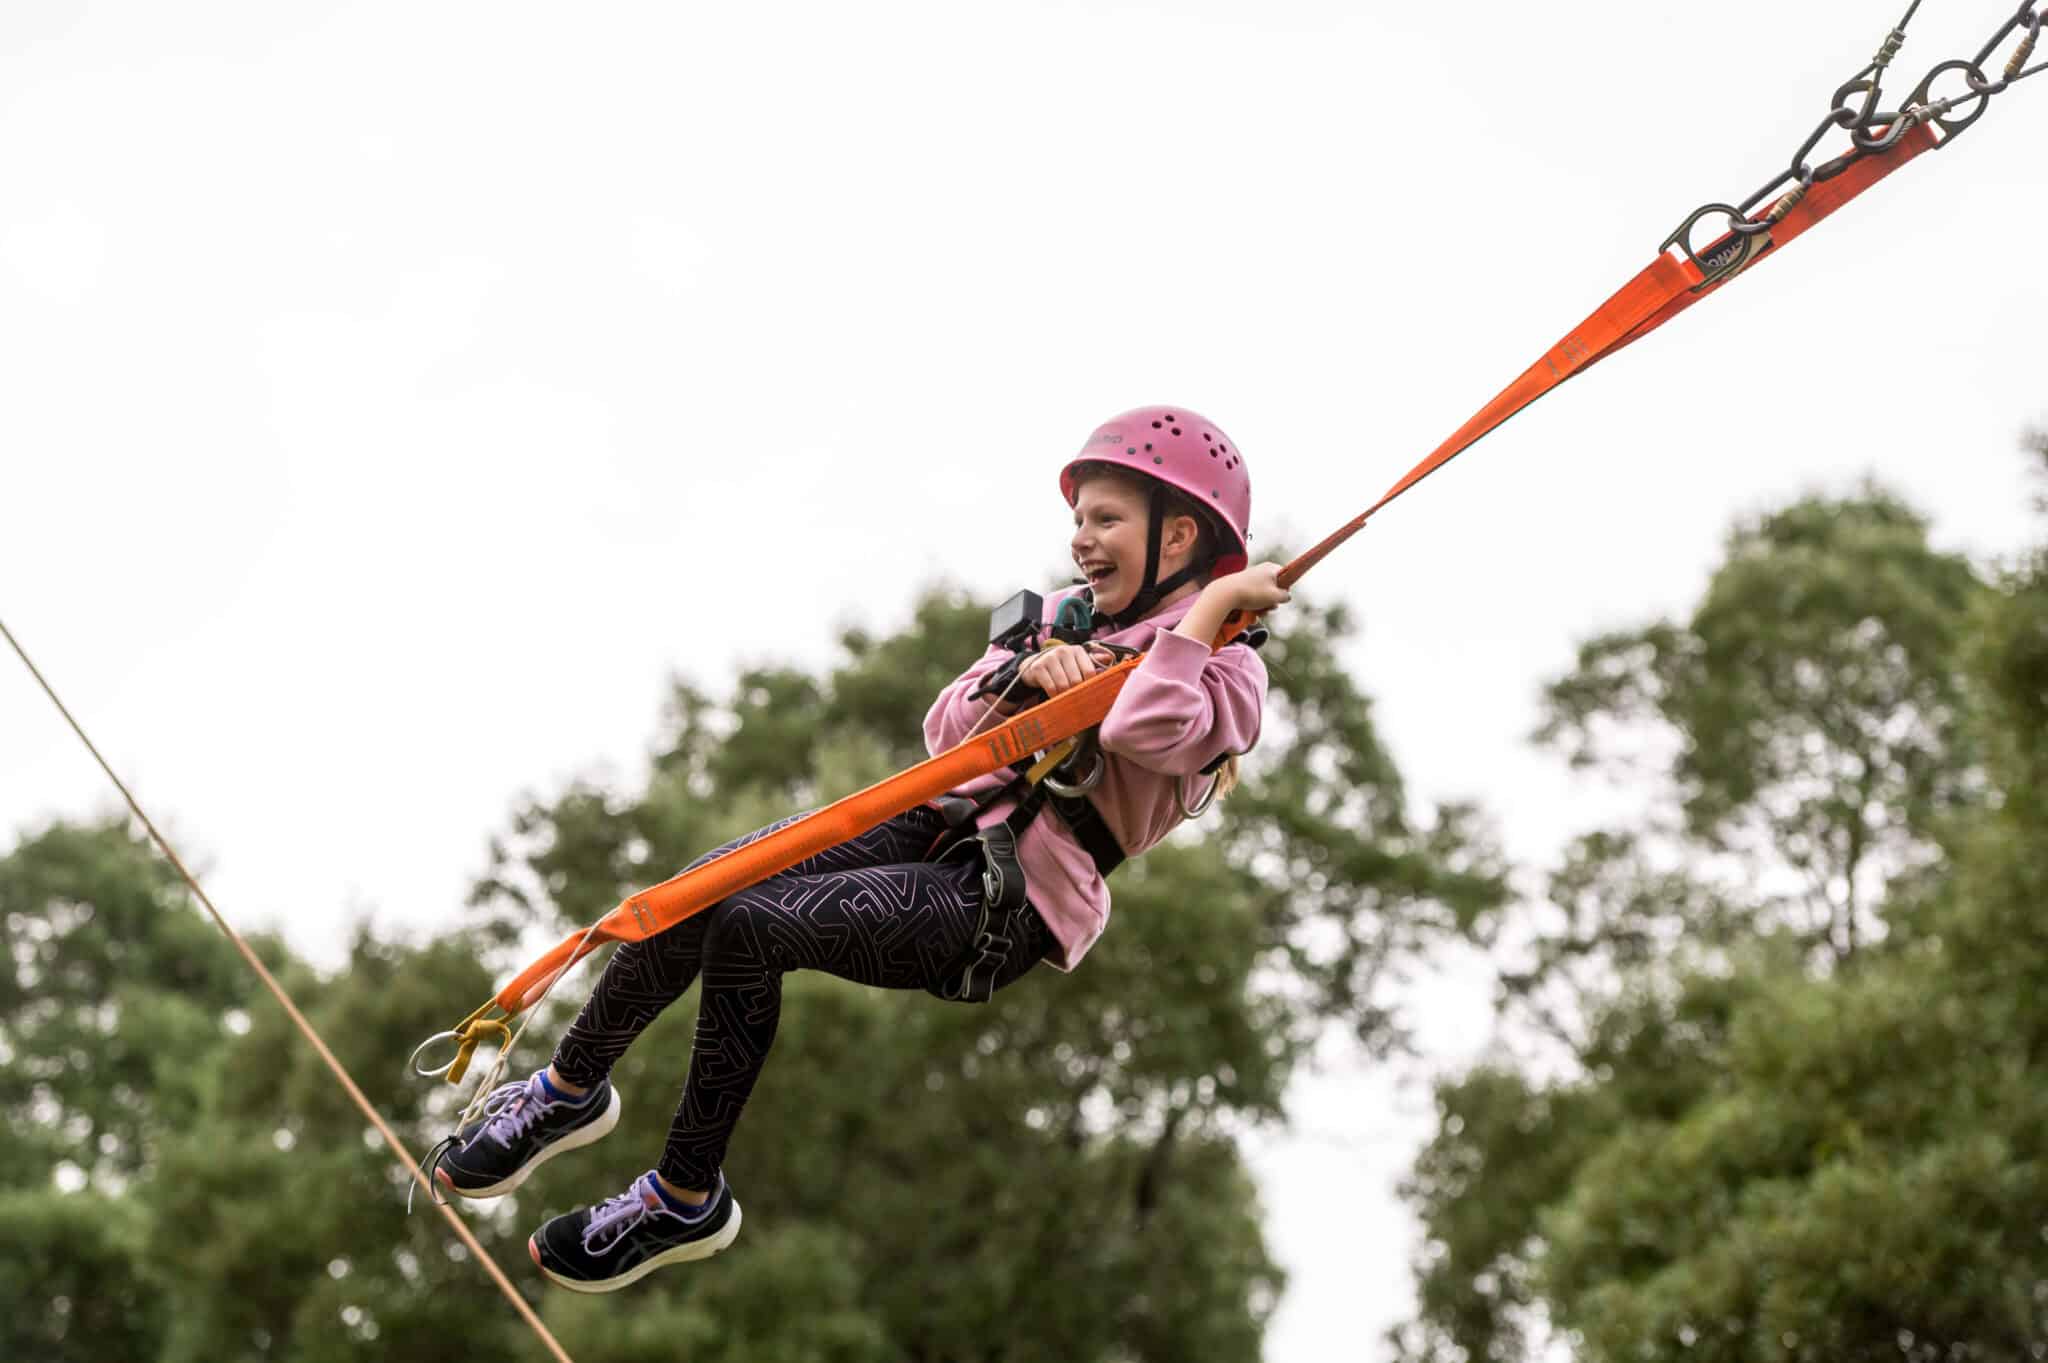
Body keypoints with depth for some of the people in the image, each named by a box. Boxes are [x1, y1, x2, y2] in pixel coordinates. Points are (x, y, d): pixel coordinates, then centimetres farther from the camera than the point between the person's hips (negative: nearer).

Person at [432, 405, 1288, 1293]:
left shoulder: (1222, 671, -6)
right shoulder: (1066, 621, 16)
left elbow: (1143, 732, -30)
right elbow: (946, 733, 8)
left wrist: (1213, 604, -21)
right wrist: (1022, 676, -11)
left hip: (1014, 909, -7)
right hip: (944, 828, 7)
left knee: (750, 926, -24)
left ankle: (687, 1201, -10)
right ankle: (571, 1089, 4)